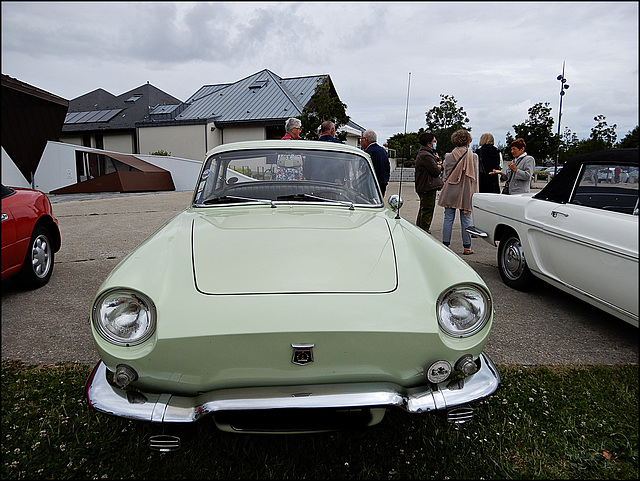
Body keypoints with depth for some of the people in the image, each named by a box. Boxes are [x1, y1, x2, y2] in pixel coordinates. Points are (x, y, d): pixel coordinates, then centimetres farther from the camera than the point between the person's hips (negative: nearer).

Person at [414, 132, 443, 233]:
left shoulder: (430, 153, 17)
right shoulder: (426, 155, -19)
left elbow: (440, 165, 18)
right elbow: (436, 171, -20)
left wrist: (438, 165, -4)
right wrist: (439, 167, 1)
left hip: (423, 186, 11)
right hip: (428, 187, -11)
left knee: (424, 208, 20)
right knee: (428, 210, -5)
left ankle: (419, 228, 32)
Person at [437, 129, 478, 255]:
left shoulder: (449, 156, -1)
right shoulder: (473, 157, -3)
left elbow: (446, 175, 6)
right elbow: (475, 177, -2)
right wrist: (474, 195, 4)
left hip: (450, 192, 1)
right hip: (466, 193, -1)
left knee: (448, 219, 7)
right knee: (466, 220, 6)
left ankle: (445, 245, 11)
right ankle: (467, 247, 12)